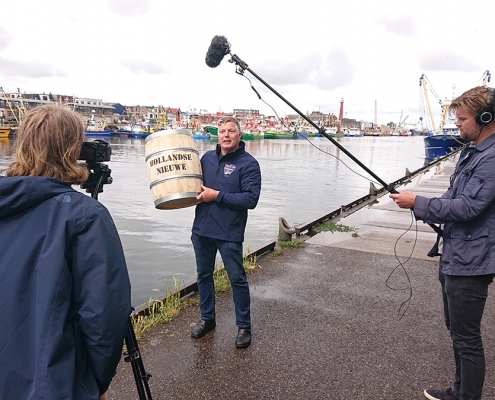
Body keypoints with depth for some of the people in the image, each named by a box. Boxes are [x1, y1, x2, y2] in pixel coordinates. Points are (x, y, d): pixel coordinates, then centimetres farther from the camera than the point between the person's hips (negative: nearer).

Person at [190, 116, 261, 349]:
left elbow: (251, 199, -18)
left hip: (229, 234, -5)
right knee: (204, 276, 16)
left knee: (237, 279, 5)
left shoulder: (248, 163, -9)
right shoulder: (207, 157, 9)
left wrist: (217, 195, -20)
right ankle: (207, 319, 35)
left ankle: (244, 326, 21)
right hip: (201, 230, 6)